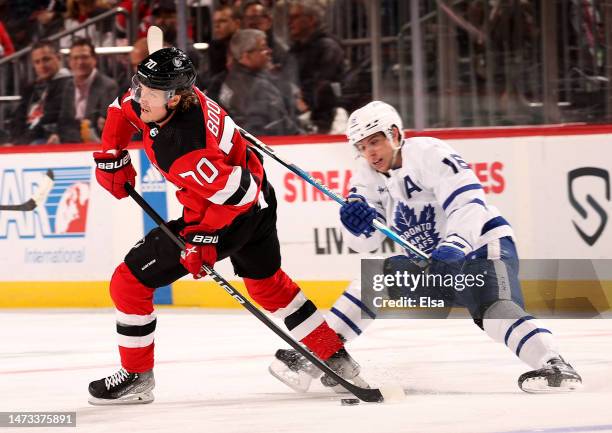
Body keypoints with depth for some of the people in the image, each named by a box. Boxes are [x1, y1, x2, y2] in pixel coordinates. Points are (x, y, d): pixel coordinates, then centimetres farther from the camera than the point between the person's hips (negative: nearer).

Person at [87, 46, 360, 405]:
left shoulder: (182, 146, -37)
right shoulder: (163, 93, -12)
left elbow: (236, 192, -33)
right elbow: (124, 109, 11)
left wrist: (204, 236, -28)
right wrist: (112, 155, 4)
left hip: (236, 213, -10)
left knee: (131, 281, -2)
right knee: (267, 282, 29)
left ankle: (137, 378, 9)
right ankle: (335, 358, 35)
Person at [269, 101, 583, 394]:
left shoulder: (428, 154, -19)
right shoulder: (369, 175, 3)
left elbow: (469, 204, -30)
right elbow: (365, 243, 1)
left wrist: (454, 248, -45)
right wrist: (356, 222, -23)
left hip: (481, 247, -8)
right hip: (431, 260, 9)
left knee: (495, 309, -33)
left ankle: (556, 366, -44)